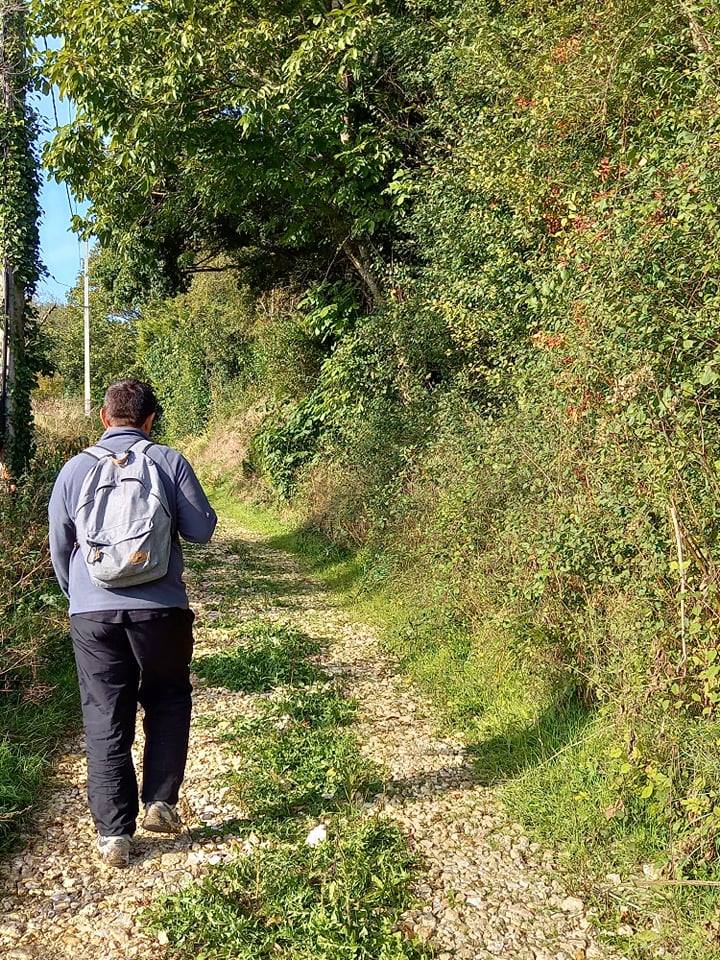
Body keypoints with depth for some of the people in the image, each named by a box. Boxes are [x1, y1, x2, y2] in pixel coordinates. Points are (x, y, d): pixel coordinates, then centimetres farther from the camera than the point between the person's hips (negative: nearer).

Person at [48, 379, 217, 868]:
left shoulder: (76, 469, 3)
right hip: (160, 609, -1)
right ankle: (160, 802, 18)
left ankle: (114, 833, 15)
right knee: (168, 702, 21)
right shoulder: (169, 462, -4)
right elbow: (202, 529, -1)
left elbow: (59, 547, 10)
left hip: (93, 613, 1)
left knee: (105, 719, 10)